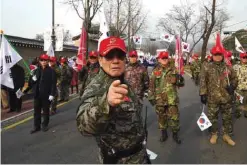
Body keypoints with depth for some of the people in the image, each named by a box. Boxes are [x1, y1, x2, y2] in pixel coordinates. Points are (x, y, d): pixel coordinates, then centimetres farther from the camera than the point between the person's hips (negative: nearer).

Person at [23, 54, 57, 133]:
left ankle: (45, 125, 25)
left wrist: (52, 94, -16)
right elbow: (31, 82, 10)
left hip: (46, 95, -4)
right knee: (36, 111, 10)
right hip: (37, 95, 4)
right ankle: (36, 126, 21)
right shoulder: (36, 71, 8)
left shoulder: (51, 71, -6)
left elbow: (53, 83, -11)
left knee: (46, 111, 10)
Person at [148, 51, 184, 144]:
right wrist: (151, 97, -1)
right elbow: (151, 85, 3)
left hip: (172, 99, 0)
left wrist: (180, 79, -18)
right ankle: (164, 133, 29)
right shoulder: (155, 71, 2)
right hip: (160, 99, 1)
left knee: (174, 117, 4)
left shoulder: (173, 70, 3)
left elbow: (180, 84, 5)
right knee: (161, 117, 12)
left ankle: (175, 134, 22)